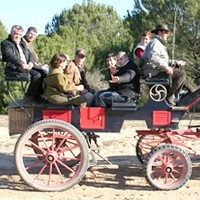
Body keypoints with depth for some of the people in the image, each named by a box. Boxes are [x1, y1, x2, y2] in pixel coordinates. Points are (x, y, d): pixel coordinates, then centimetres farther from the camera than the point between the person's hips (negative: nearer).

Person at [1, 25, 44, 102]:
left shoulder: (22, 43, 23)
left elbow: (29, 54, 19)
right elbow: (10, 56, -19)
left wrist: (31, 62, -6)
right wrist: (22, 64, -31)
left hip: (27, 66, 8)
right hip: (15, 68, -8)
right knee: (37, 75, -26)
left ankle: (40, 93, -2)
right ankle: (30, 95, -11)